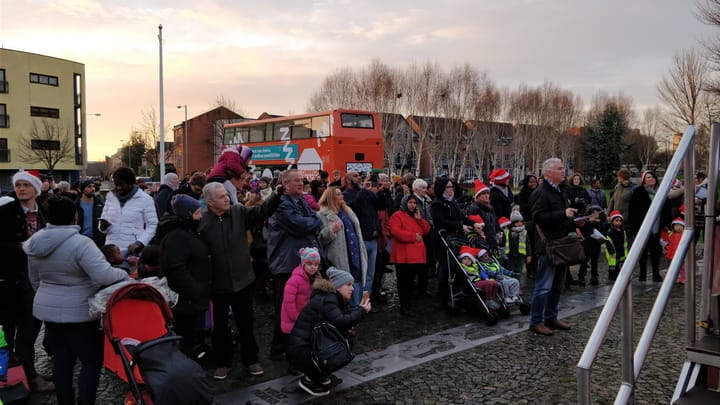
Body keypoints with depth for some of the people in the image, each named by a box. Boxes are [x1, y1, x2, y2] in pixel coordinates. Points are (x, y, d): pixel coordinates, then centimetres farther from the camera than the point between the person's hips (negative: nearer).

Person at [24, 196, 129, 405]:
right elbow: (104, 275, -29)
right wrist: (124, 274, -11)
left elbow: (35, 280, 15)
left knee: (62, 360, 16)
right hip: (78, 313, -7)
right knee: (92, 361, 6)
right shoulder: (80, 243, -22)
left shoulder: (36, 242, 4)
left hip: (47, 310, 7)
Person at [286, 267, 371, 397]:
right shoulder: (326, 300, -19)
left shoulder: (335, 299, 11)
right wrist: (361, 311, -19)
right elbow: (340, 322, -32)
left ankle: (320, 375, 13)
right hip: (300, 351, -9)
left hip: (313, 346, 9)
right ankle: (309, 380, 0)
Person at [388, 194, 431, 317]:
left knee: (411, 280, 13)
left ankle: (409, 303, 23)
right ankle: (403, 306, 3)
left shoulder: (417, 216, 21)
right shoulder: (397, 216, -4)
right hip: (403, 255, -7)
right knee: (403, 280, -3)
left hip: (416, 255, 7)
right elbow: (395, 232, -18)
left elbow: (426, 230, 15)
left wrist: (419, 219, -1)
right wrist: (413, 236, -16)